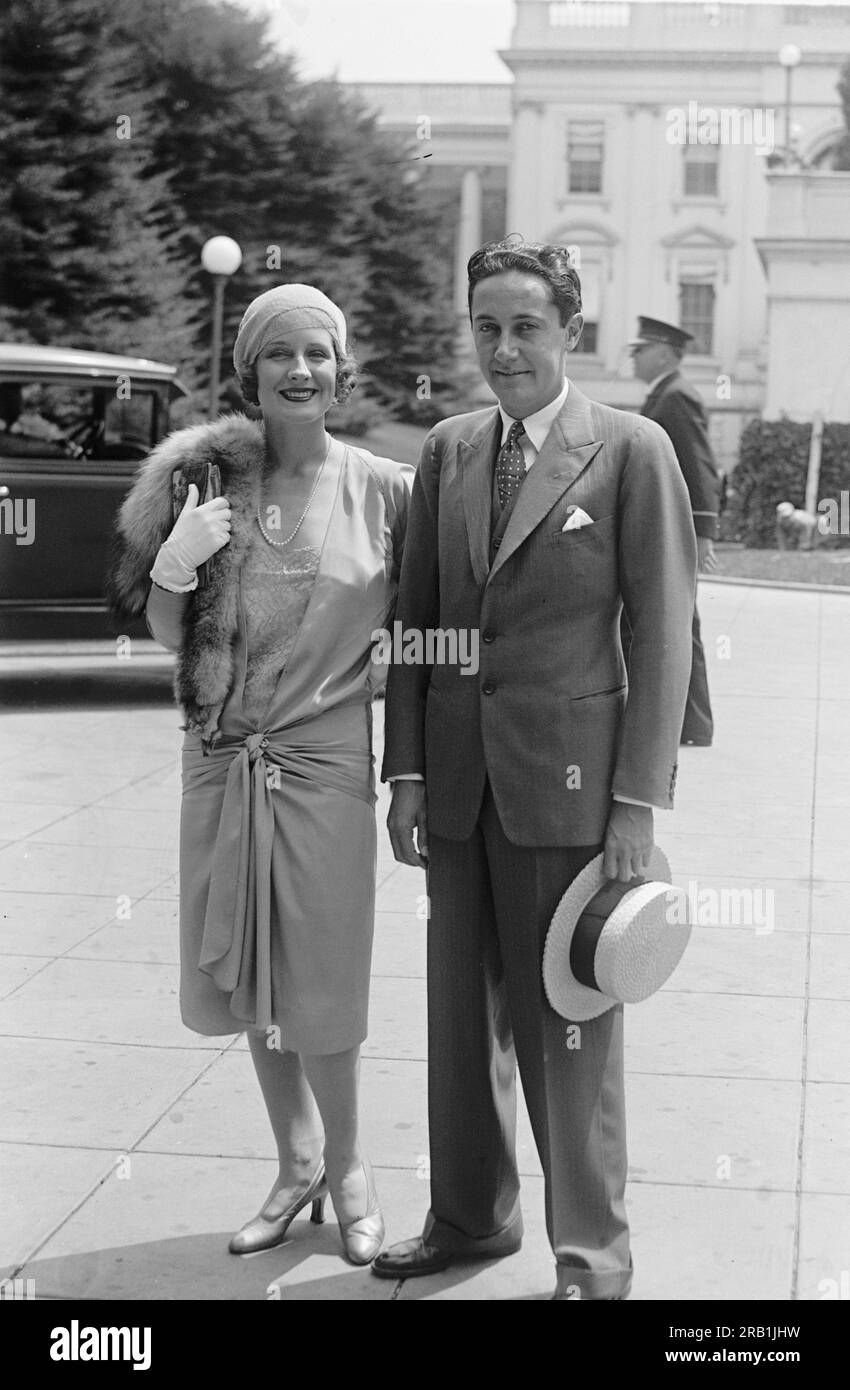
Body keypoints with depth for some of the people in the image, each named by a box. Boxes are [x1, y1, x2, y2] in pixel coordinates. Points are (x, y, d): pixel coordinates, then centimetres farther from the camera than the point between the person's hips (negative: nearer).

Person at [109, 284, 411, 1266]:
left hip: (323, 761, -3)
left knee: (317, 984, 3)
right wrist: (174, 566, -12)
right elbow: (167, 634, 6)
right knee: (249, 976, 14)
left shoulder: (384, 489, -6)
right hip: (221, 761, 3)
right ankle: (296, 1163, 33)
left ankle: (345, 1167, 27)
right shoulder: (210, 479, 1)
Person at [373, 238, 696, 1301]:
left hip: (568, 778, -5)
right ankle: (470, 1217, 32)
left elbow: (662, 634, -6)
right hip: (457, 777, 5)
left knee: (567, 1027, 2)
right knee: (461, 1015, 14)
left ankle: (590, 1255, 18)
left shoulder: (633, 451, -5)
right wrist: (406, 771, 5)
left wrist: (638, 803, -10)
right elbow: (415, 617, 11)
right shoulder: (446, 451, 9)